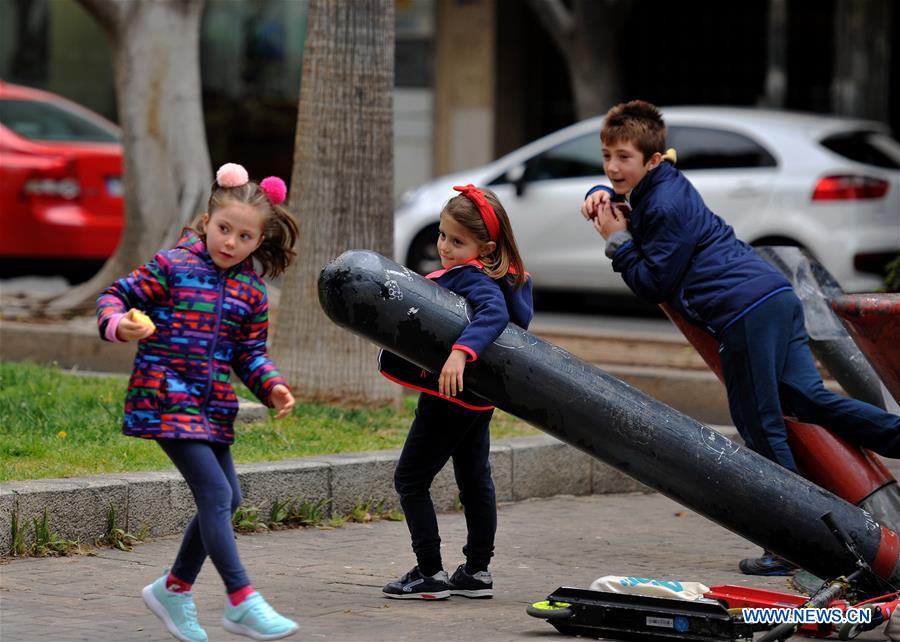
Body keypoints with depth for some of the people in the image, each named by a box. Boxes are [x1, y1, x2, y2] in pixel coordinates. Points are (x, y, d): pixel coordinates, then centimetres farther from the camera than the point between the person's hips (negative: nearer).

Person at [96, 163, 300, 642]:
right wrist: (119, 325, -27)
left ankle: (174, 589, 29)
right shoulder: (172, 267, -6)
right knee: (216, 494, -15)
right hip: (165, 400, -7)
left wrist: (272, 386, -6)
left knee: (226, 499, 12)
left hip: (213, 408, 7)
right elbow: (115, 296, -6)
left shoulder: (251, 292, 9)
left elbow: (250, 353, 12)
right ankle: (242, 602, -14)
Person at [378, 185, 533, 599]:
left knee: (410, 480, 0)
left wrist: (461, 352, -51)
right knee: (475, 479, 18)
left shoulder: (471, 277, -23)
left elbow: (494, 312, -40)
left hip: (450, 395, -10)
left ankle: (430, 574, -1)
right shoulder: (505, 278, 5)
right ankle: (477, 571, 25)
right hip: (479, 397, 10)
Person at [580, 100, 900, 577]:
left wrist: (617, 241, -1)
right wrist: (601, 196, 17)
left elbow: (653, 284, -9)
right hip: (776, 294, 10)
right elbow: (615, 190, 40)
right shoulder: (664, 184, 18)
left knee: (761, 428, -4)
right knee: (808, 398, 5)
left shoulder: (666, 209, -11)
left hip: (746, 312, -10)